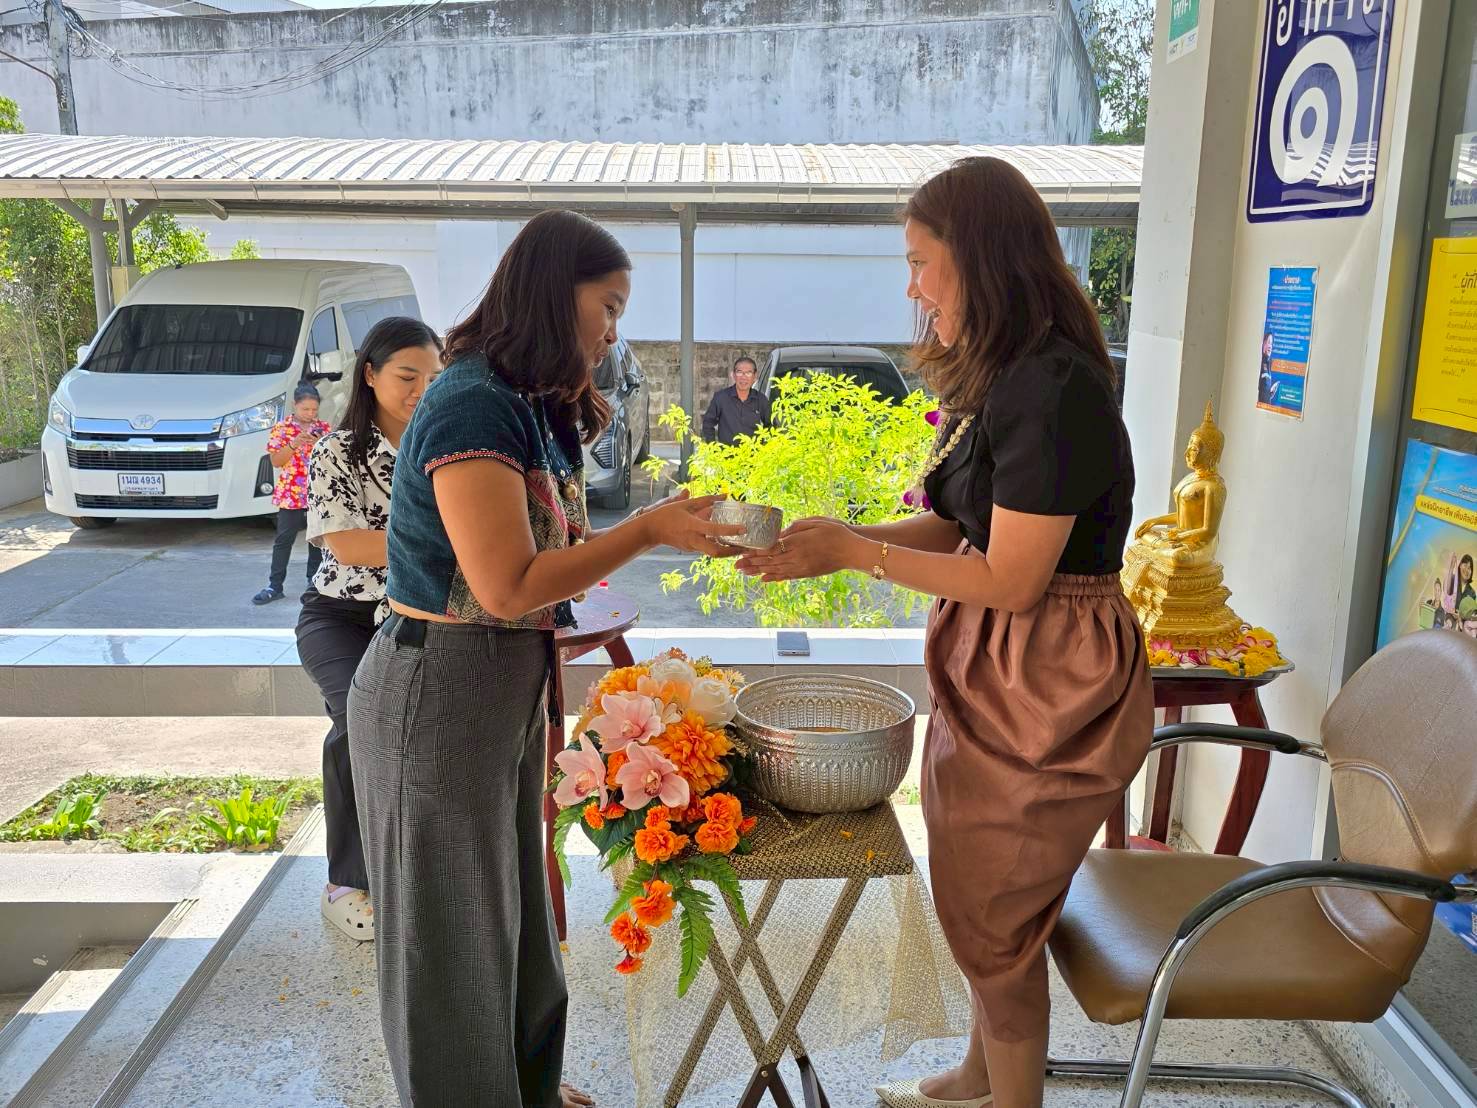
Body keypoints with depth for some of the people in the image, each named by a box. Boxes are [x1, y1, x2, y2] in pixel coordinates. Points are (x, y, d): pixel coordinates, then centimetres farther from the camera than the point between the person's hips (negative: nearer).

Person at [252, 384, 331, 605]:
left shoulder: (325, 429, 4)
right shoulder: (281, 428, -1)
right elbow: (276, 461, -6)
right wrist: (294, 444, -20)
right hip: (290, 495, -2)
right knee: (283, 540, 1)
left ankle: (315, 581, 21)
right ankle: (275, 586, 6)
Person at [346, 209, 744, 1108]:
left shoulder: (533, 409, 8)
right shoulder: (473, 406, -21)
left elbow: (553, 556, 6)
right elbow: (508, 586, -24)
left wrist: (670, 528, -2)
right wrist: (648, 531, -20)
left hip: (509, 687, 9)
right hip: (439, 693, -9)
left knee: (513, 906, 23)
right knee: (451, 927, 10)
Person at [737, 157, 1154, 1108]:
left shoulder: (1054, 388, -23)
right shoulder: (1006, 378, 8)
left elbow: (1011, 580, -23)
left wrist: (854, 551, -17)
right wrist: (833, 540, -2)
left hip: (1047, 685, -9)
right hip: (994, 670, 9)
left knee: (995, 919, 9)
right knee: (982, 900, 23)